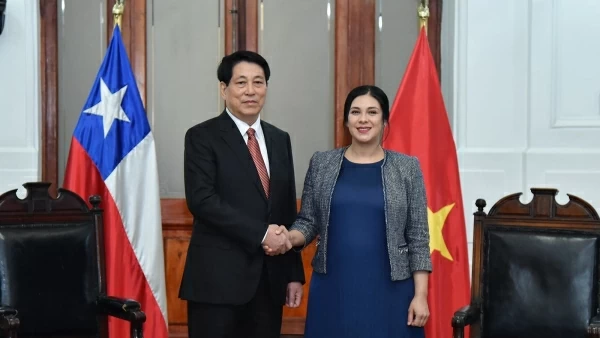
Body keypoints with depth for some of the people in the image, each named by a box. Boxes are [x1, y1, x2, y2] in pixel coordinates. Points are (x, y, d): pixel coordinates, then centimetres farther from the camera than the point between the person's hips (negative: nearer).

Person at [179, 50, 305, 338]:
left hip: (269, 278, 5)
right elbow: (201, 200, -15)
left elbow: (288, 211, 14)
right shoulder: (202, 137, -3)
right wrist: (261, 233, -18)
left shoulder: (280, 139, 13)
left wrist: (294, 273, 11)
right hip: (219, 276, -5)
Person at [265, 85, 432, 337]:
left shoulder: (407, 167, 0)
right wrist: (289, 238, -13)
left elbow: (418, 237, 0)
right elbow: (308, 222, 8)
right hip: (333, 290, 1)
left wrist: (420, 295, -5)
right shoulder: (321, 164, 4)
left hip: (389, 292, -1)